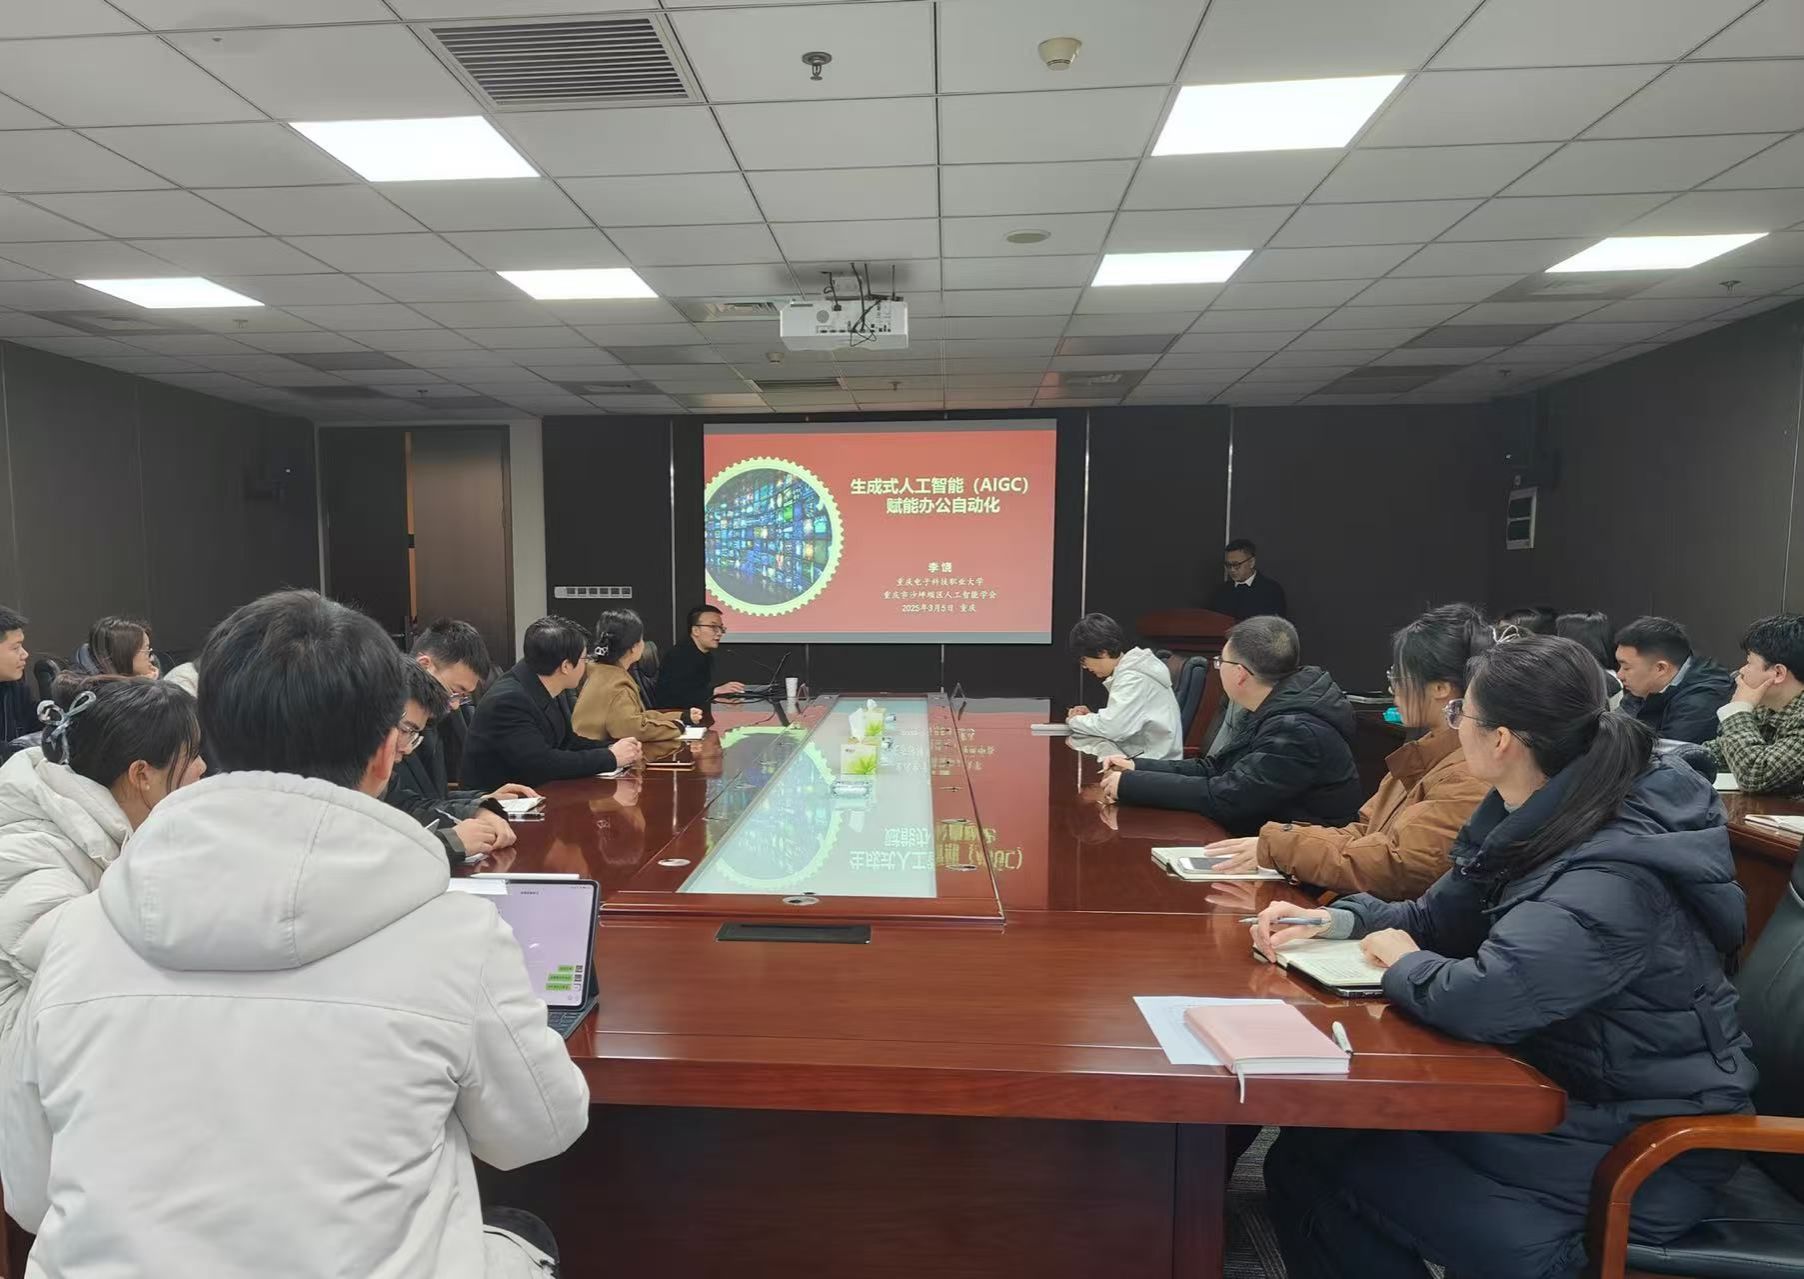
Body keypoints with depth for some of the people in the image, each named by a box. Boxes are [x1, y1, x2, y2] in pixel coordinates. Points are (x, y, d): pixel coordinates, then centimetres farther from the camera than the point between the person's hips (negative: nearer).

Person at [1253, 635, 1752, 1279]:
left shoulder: (1612, 877, -30)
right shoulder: (1544, 818, -1)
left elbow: (1481, 998, -40)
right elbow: (1436, 919, 11)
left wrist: (1404, 962, -19)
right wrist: (1338, 921, -4)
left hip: (1634, 1151, -8)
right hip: (1559, 1085, 8)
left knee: (1317, 1172, -11)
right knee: (1309, 1145, -2)